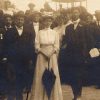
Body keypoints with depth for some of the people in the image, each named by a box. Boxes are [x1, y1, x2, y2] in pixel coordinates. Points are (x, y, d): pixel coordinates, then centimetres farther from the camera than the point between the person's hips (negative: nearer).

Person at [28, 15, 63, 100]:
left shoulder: (54, 33, 8)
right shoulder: (40, 33, 7)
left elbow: (56, 46, 3)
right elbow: (37, 46, 1)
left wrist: (51, 52, -13)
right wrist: (44, 52, -12)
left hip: (52, 55, 0)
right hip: (42, 55, 0)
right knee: (41, 75, -2)